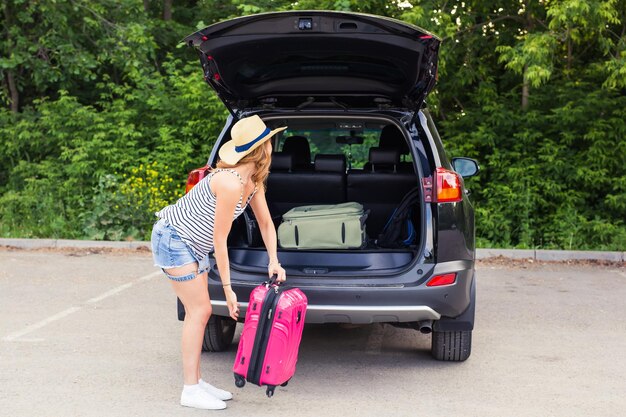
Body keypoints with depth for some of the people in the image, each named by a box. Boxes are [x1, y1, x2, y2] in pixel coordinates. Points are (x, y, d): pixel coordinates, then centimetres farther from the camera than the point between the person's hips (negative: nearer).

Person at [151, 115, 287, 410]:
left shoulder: (254, 182, 0)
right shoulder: (231, 183, -28)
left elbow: (266, 223, 11)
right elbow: (219, 239, -25)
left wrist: (274, 262, -1)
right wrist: (228, 288, -21)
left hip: (193, 246, 9)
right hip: (173, 238, -9)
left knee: (199, 311, 10)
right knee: (199, 311, -9)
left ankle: (196, 382, 19)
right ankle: (190, 391, -2)